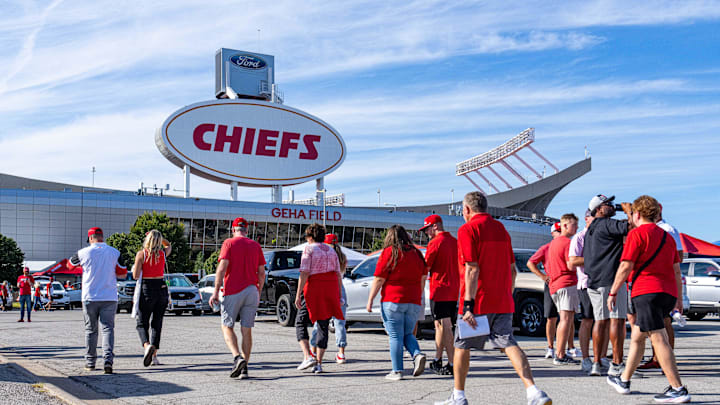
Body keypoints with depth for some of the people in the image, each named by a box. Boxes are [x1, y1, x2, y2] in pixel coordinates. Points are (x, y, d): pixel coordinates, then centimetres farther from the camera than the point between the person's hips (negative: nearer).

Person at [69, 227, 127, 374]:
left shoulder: (84, 253, -2)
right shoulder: (114, 253, 0)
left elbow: (70, 264, 17)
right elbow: (123, 274, 5)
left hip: (89, 298, 0)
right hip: (110, 298, 0)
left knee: (90, 330, 12)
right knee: (108, 329, 0)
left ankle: (90, 362, 18)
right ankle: (108, 360, -17)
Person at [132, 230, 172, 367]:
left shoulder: (141, 254, -8)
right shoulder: (163, 253, 4)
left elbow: (136, 276, -11)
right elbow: (169, 245, 29)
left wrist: (134, 269, 9)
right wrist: (159, 237, 18)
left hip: (147, 290, -3)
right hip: (161, 288, 3)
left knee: (142, 324, 5)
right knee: (157, 324, 11)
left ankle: (147, 345, -24)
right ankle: (154, 356, 8)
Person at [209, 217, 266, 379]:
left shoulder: (229, 243, 0)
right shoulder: (256, 245, 12)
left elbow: (222, 267, -10)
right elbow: (261, 272, 11)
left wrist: (216, 291, -8)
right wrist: (259, 293, 20)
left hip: (233, 291, -3)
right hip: (252, 290, 4)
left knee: (227, 326, 7)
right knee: (246, 330, 6)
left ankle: (237, 357, -15)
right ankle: (244, 368, 4)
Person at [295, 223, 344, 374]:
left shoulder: (309, 249, -2)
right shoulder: (331, 250, 14)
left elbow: (304, 273, -11)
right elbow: (339, 275, 11)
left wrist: (298, 294, -12)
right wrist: (338, 296, 14)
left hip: (313, 288, -5)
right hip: (330, 290, 5)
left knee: (300, 323, 8)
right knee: (323, 326, 10)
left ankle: (308, 356, -8)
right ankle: (319, 363, 6)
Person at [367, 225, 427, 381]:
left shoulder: (389, 252, -5)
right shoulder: (416, 253, 11)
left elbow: (378, 279, -7)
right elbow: (423, 279, 14)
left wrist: (370, 300, -2)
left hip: (392, 301, -5)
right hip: (413, 302, 5)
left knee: (395, 336, 0)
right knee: (407, 334, 16)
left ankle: (397, 371, 0)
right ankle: (417, 354, -8)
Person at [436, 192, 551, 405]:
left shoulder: (467, 229, -7)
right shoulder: (501, 229, 15)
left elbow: (472, 269, -16)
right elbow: (513, 269, 17)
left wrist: (468, 304, -18)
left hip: (478, 302, -6)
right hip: (503, 303, 6)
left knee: (462, 346, 9)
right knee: (508, 344, 0)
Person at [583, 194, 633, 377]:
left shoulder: (589, 231, 21)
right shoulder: (607, 224, -7)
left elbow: (583, 258, 25)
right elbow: (631, 227, -19)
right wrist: (629, 211, -2)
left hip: (593, 281, 9)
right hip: (611, 279, -9)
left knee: (600, 321, 9)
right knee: (617, 320, -7)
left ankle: (596, 363, 7)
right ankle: (616, 364, -9)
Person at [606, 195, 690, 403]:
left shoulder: (637, 233, -4)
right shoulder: (666, 236, 19)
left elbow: (625, 267, -9)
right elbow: (676, 270, 20)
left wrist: (613, 292, -2)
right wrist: (679, 298, 25)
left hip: (647, 292, -8)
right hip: (668, 293, 8)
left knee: (658, 339, -10)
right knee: (637, 337, 18)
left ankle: (678, 389, -14)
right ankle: (624, 380, 26)